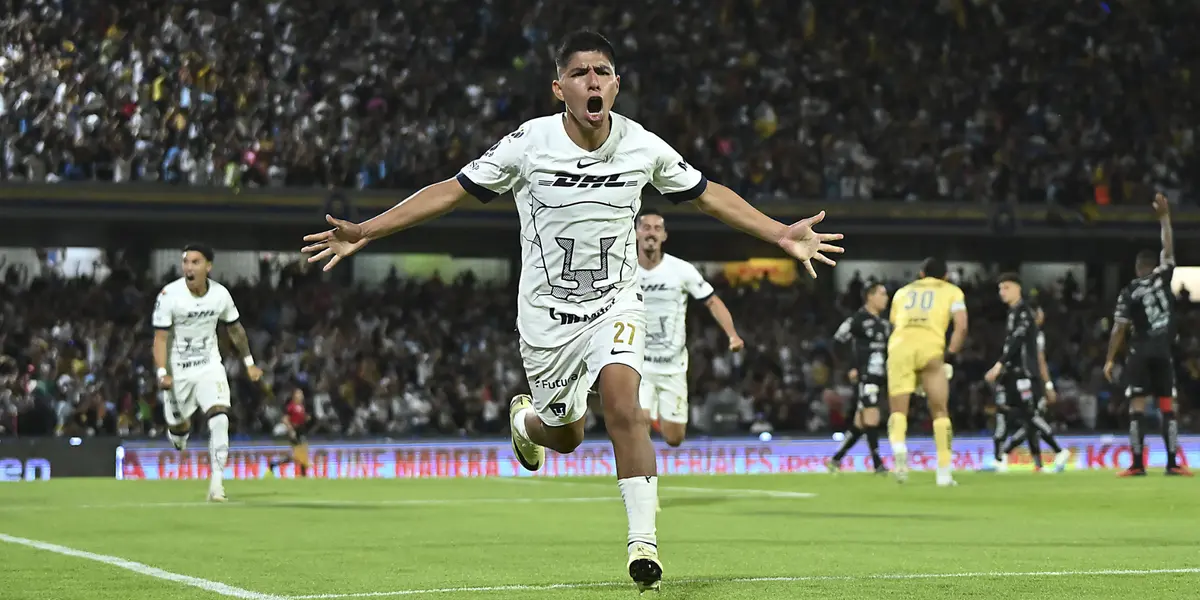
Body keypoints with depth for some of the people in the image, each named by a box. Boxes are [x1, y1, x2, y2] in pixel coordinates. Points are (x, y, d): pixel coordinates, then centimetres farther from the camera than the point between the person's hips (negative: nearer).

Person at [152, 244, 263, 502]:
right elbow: (160, 338, -15)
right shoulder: (169, 295, -16)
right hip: (178, 370, -1)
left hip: (209, 366, 1)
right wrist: (162, 373, -28)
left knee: (220, 419, -19)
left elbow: (235, 329, 11)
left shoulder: (220, 294, -6)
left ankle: (216, 482, -18)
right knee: (178, 428, 8)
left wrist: (249, 363, 15)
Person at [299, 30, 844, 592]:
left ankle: (642, 539, -21)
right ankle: (525, 419, 50)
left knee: (622, 403, -25)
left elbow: (707, 193, 7)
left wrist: (780, 234, 1)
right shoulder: (530, 143, -14)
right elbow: (452, 190, -6)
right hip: (548, 311, 0)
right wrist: (363, 232, -11)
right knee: (565, 436, 12)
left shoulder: (643, 146, -9)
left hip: (616, 303, 0)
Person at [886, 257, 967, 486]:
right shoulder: (952, 291, 23)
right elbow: (961, 326, 7)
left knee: (898, 411, 5)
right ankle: (944, 473, 7)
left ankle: (898, 448, -28)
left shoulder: (902, 292, 31)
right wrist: (950, 356, 9)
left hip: (899, 347, 2)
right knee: (940, 411, 12)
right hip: (930, 347, -2)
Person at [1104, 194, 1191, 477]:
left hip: (1140, 353, -2)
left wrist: (1110, 360, -1)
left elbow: (1119, 329, -6)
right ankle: (1172, 463, 0)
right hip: (1162, 351, 2)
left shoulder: (1128, 293, -3)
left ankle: (1137, 464, -9)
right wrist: (1164, 217, 16)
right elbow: (1169, 249, 10)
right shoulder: (1162, 278, 1)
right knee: (1167, 407, 4)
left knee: (1137, 407, -3)